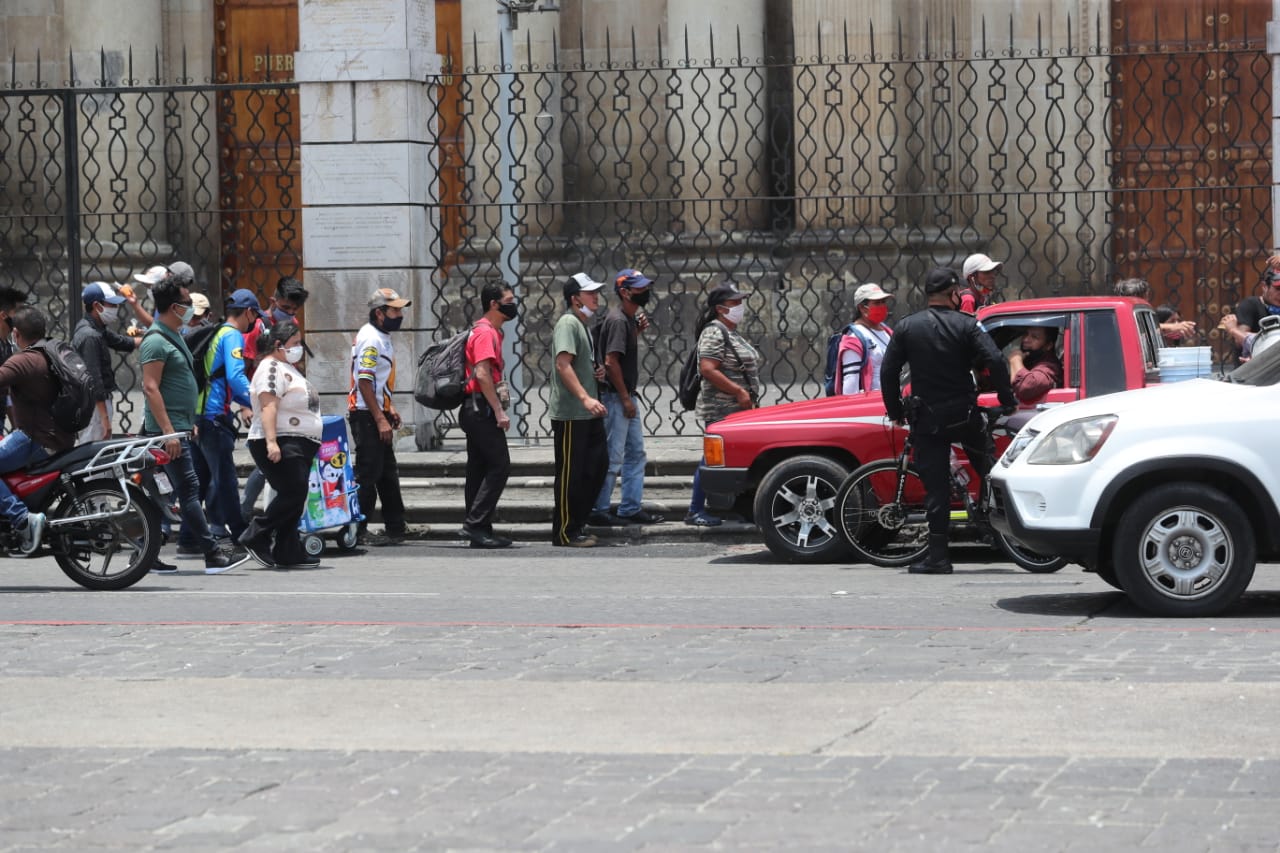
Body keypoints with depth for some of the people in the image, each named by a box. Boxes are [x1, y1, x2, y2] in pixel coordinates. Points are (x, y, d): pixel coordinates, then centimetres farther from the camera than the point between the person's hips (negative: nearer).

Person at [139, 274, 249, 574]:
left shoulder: (173, 336, 18)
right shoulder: (156, 341, -14)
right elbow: (150, 388, -20)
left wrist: (190, 424, 24)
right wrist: (168, 431, -24)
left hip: (179, 428, 10)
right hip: (168, 428, -10)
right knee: (189, 489, -10)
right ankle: (213, 554, -12)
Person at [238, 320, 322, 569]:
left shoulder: (288, 369, 22)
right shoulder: (271, 368, -11)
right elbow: (268, 406, -22)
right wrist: (271, 441, -32)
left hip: (299, 446, 10)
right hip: (281, 445, -10)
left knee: (294, 498, 6)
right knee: (294, 493, -17)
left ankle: (288, 553, 7)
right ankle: (256, 537, -9)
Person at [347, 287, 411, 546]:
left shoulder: (383, 338, 15)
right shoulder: (370, 340, -17)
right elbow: (364, 382, -22)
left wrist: (389, 408, 19)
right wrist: (380, 419, -23)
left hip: (377, 412, 11)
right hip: (366, 416, -11)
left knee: (388, 474, 14)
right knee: (368, 474, -8)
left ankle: (395, 528, 19)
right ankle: (358, 531, -5)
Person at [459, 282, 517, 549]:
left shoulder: (491, 332, 20)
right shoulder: (485, 333, -12)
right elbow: (482, 374, -22)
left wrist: (497, 408, 18)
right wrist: (499, 411, -22)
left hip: (475, 410, 11)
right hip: (482, 408, -11)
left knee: (480, 470, 9)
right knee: (499, 466, -12)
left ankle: (479, 530, 11)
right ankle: (475, 525, -14)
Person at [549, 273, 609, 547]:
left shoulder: (582, 324, 19)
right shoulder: (568, 323, -12)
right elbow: (563, 364, -25)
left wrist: (596, 373, 11)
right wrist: (586, 398, -33)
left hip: (587, 413, 10)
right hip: (569, 413, -10)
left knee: (597, 464, 11)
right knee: (570, 473, -5)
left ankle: (577, 523, 20)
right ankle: (565, 532, 1)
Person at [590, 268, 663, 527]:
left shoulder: (629, 318, 14)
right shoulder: (617, 320, -16)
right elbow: (611, 361, -21)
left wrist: (638, 330, 10)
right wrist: (625, 399, -19)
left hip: (626, 397, 10)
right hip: (615, 397, -10)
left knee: (636, 453, 12)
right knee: (613, 457, -7)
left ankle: (631, 508, 17)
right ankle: (599, 511, -2)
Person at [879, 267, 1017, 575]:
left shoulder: (907, 328, 3)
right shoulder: (966, 325, -4)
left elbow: (888, 372, 0)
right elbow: (995, 361, -14)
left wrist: (896, 412, 10)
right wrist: (1007, 400, -3)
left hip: (926, 419, 1)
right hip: (964, 416, -1)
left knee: (935, 486, 2)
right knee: (988, 467, 21)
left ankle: (938, 556, -1)